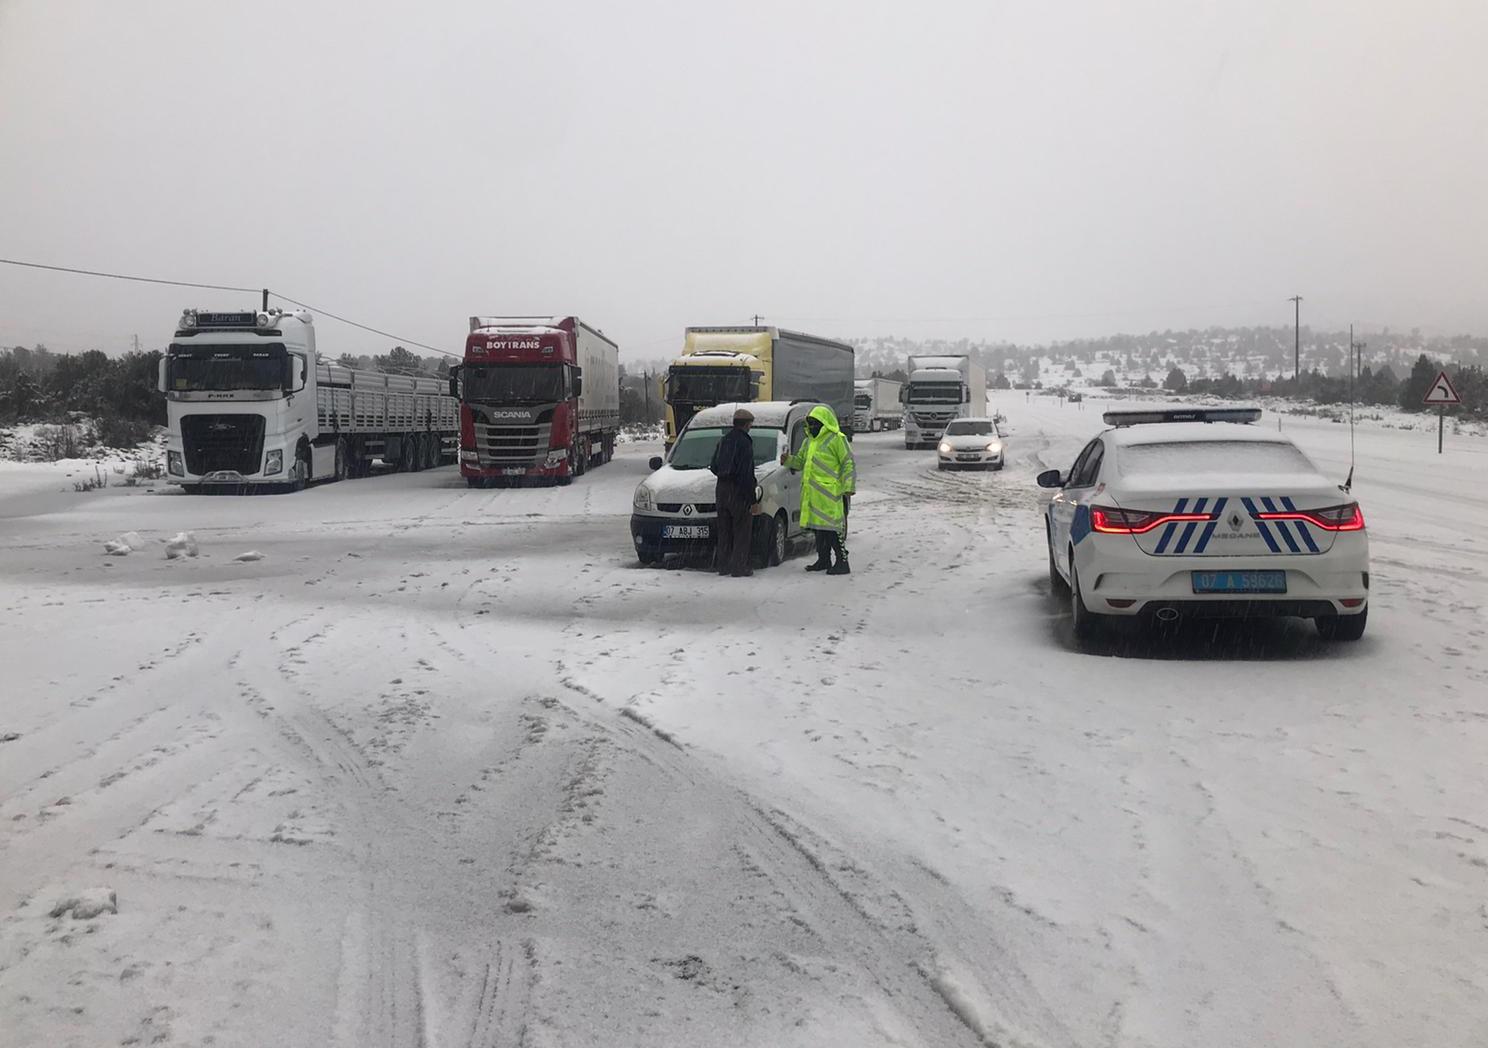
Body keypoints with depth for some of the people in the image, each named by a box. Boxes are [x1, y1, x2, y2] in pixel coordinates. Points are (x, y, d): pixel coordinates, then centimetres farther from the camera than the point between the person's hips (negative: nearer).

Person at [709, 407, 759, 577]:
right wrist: (752, 500, -15)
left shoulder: (724, 440, 11)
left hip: (721, 488, 8)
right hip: (738, 491, -8)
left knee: (724, 531, 13)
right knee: (741, 531, -1)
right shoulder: (744, 442, -13)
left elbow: (714, 467, 16)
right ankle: (739, 568, -3)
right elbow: (747, 475, -17)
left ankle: (723, 565, 15)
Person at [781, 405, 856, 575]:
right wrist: (789, 460, 7)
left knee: (833, 528, -9)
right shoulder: (809, 441, 18)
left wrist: (848, 489, -12)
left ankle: (842, 562, -6)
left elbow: (849, 465, -8)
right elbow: (800, 461, 29)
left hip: (830, 492, -8)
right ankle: (823, 560, 23)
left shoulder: (836, 439, -7)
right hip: (812, 492, 8)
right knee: (818, 528, 13)